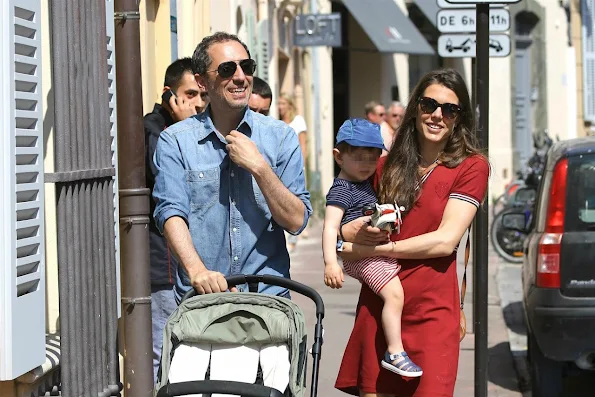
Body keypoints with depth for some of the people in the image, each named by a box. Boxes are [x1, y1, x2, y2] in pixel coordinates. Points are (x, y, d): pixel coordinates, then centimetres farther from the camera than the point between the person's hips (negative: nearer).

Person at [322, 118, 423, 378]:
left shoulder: (364, 183, 16)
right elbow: (330, 227, -23)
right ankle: (394, 353, -20)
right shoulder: (341, 191, -13)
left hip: (376, 251, 11)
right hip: (361, 256, -11)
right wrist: (330, 262, -32)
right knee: (393, 294, -21)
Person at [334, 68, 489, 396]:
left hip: (431, 307, -3)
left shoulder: (471, 166, 0)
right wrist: (354, 232, -8)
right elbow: (340, 227, 18)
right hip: (377, 304, 4)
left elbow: (445, 240, -10)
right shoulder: (387, 166, 13)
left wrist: (371, 250, -10)